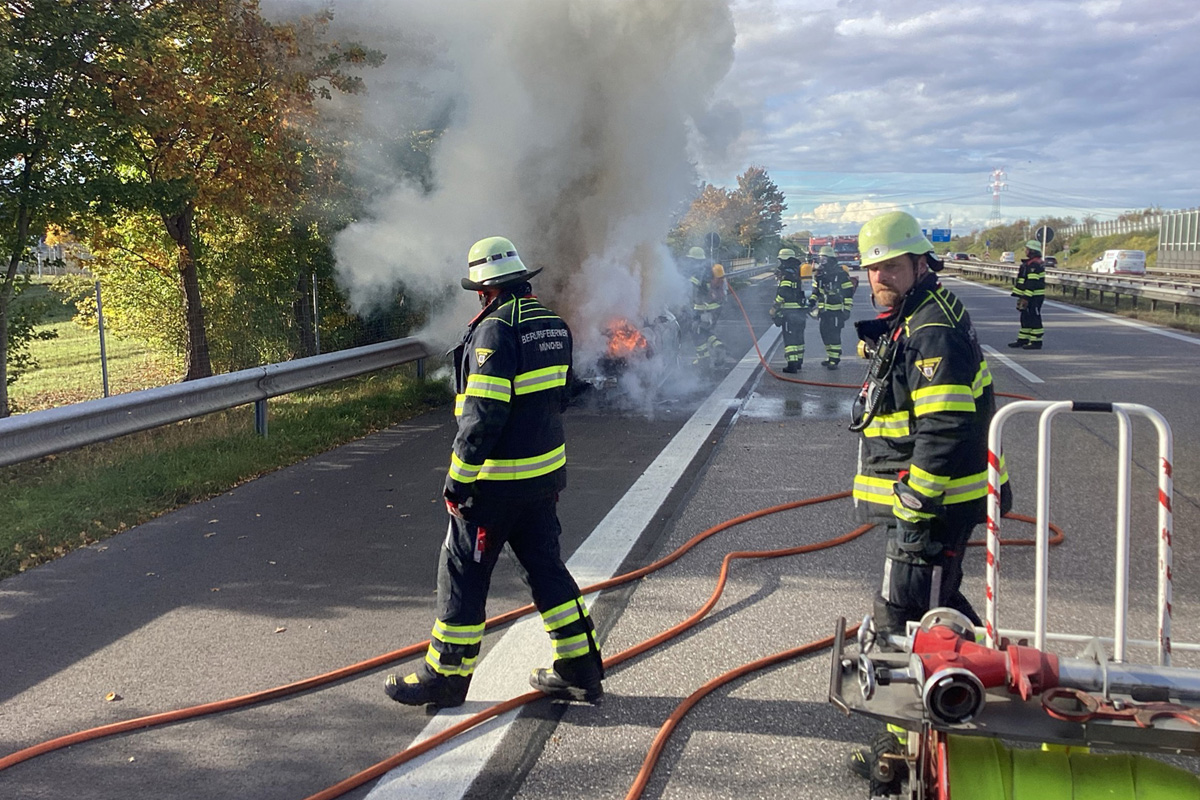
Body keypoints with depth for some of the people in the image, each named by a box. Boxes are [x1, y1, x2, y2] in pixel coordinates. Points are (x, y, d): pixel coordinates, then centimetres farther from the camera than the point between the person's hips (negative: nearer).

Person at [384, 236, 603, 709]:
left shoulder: (496, 329, -18)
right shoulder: (552, 325, 9)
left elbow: (483, 414, -22)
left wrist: (458, 479, -16)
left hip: (498, 480, -8)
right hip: (545, 474, 8)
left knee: (462, 572, 5)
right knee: (545, 566, 16)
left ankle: (446, 675, 16)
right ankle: (579, 669, 20)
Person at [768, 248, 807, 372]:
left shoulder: (787, 274, -14)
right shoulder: (797, 272, 16)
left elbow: (783, 293, -21)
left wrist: (774, 308, -15)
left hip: (789, 311, -9)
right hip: (800, 310, 9)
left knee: (790, 338, -8)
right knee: (798, 337, 16)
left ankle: (792, 365, -10)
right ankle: (799, 362, 25)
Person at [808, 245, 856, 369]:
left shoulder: (841, 274, -9)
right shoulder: (819, 275, 10)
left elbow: (848, 293, -9)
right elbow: (815, 290, 22)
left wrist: (847, 309, -12)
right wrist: (812, 301, 9)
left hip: (836, 311, -7)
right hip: (823, 311, 7)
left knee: (834, 335, -7)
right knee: (825, 334, 12)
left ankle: (835, 359, -2)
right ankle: (830, 357, 24)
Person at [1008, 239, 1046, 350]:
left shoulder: (1034, 265, -19)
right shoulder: (1029, 263, 16)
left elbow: (1032, 283, -24)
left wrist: (1026, 298, -25)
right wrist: (1022, 297, 24)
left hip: (1034, 297, -11)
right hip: (1029, 296, 11)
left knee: (1034, 319, -6)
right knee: (1025, 318, 16)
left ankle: (1036, 342, -2)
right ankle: (1023, 339, 24)